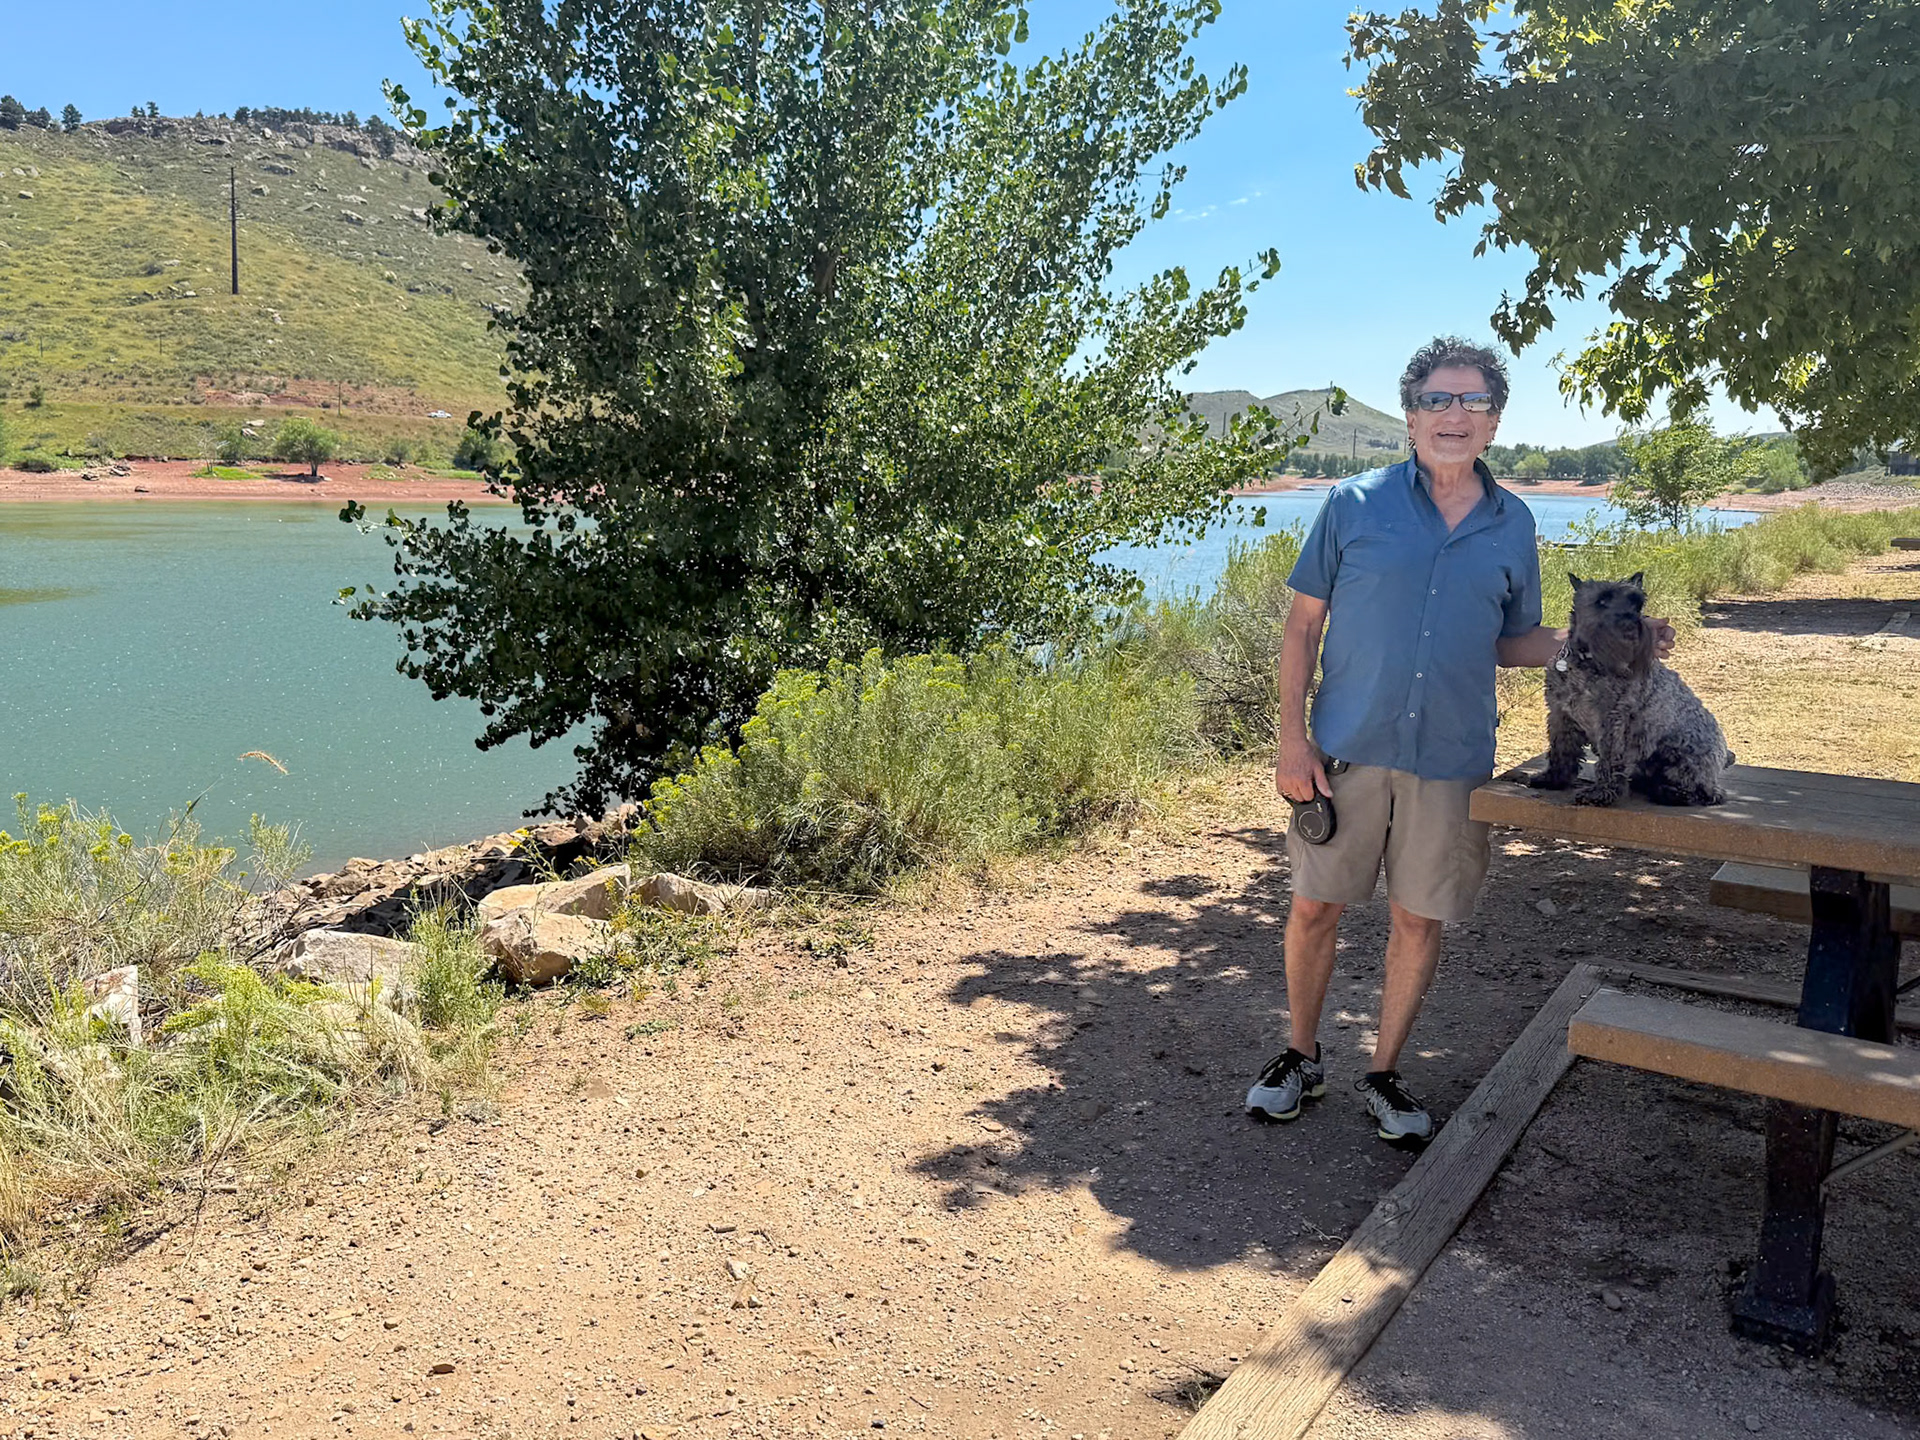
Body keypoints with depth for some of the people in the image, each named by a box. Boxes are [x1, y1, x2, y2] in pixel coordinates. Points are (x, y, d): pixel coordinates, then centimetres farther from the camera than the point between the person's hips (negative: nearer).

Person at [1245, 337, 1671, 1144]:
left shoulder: (1512, 526, 7)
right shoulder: (1355, 504, -1)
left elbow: (1514, 642, 15)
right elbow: (1303, 626, -1)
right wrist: (1291, 738, -8)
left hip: (1451, 758, 2)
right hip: (1348, 747, -2)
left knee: (1421, 919, 9)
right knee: (1315, 905, 6)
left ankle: (1384, 1072, 28)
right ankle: (1302, 1057, 28)